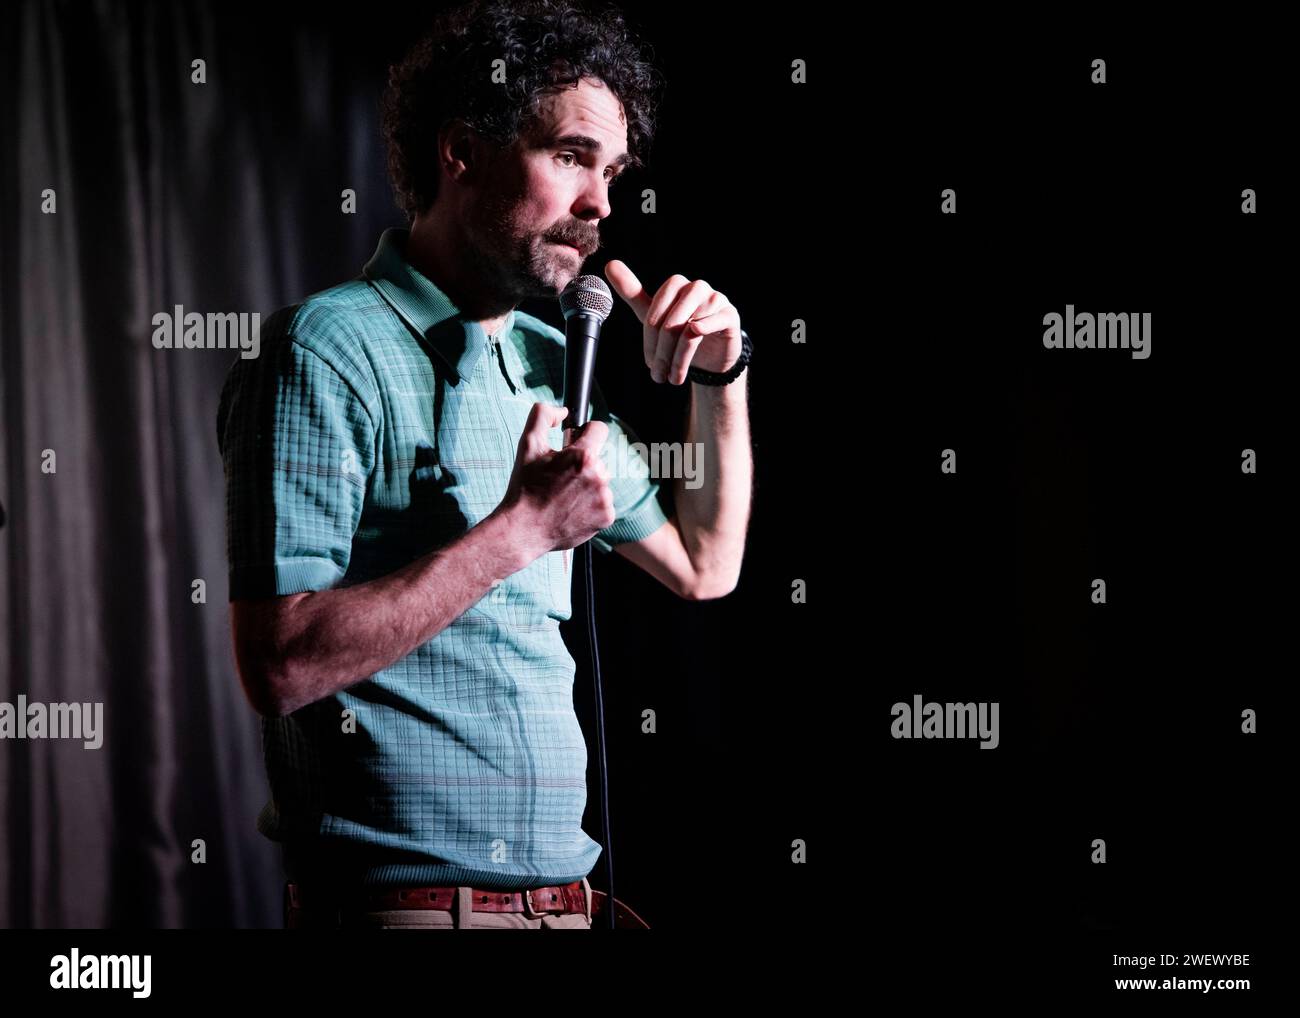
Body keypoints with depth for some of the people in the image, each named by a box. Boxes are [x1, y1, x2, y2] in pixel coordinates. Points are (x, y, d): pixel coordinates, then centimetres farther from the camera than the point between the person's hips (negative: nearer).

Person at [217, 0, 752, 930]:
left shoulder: (551, 364, 13)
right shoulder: (330, 350, -12)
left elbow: (703, 567, 24)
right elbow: (280, 664, -21)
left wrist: (720, 379, 10)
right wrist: (521, 530, -20)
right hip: (402, 895, -8)